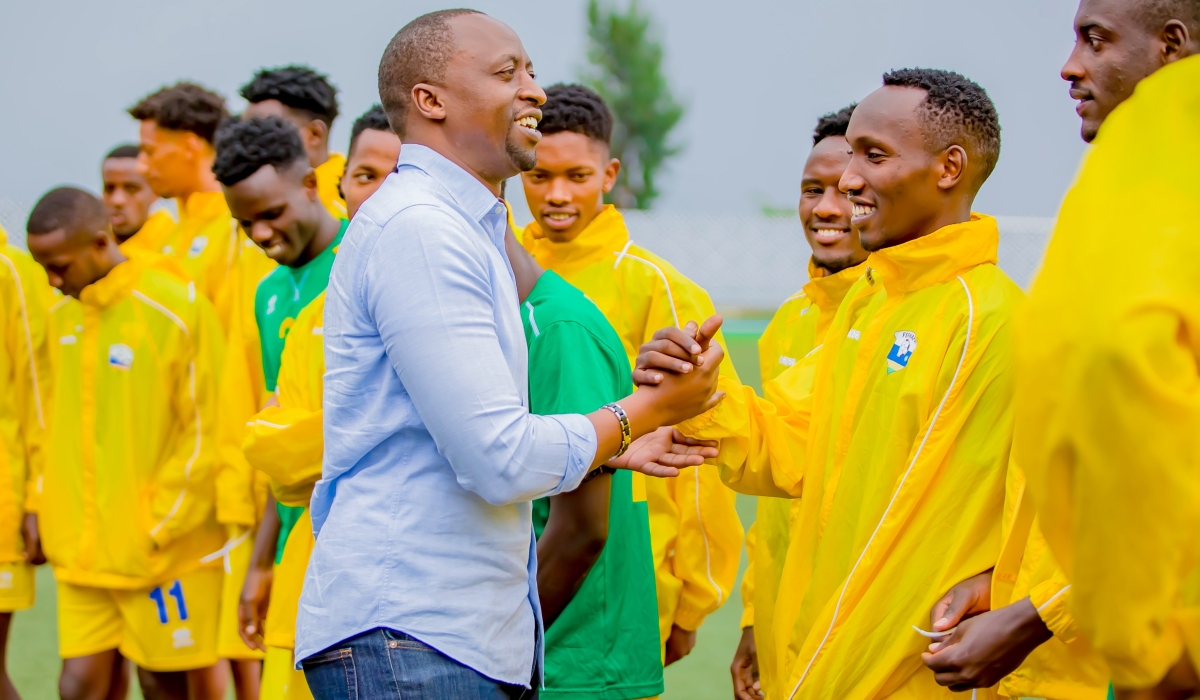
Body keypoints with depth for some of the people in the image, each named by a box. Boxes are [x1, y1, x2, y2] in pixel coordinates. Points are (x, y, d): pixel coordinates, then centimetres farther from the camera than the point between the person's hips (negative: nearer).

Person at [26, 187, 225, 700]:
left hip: (162, 551, -5)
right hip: (80, 551, 6)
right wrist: (46, 508, 10)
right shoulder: (60, 318, 9)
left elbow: (204, 436, -10)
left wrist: (159, 529, -10)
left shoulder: (176, 311, -11)